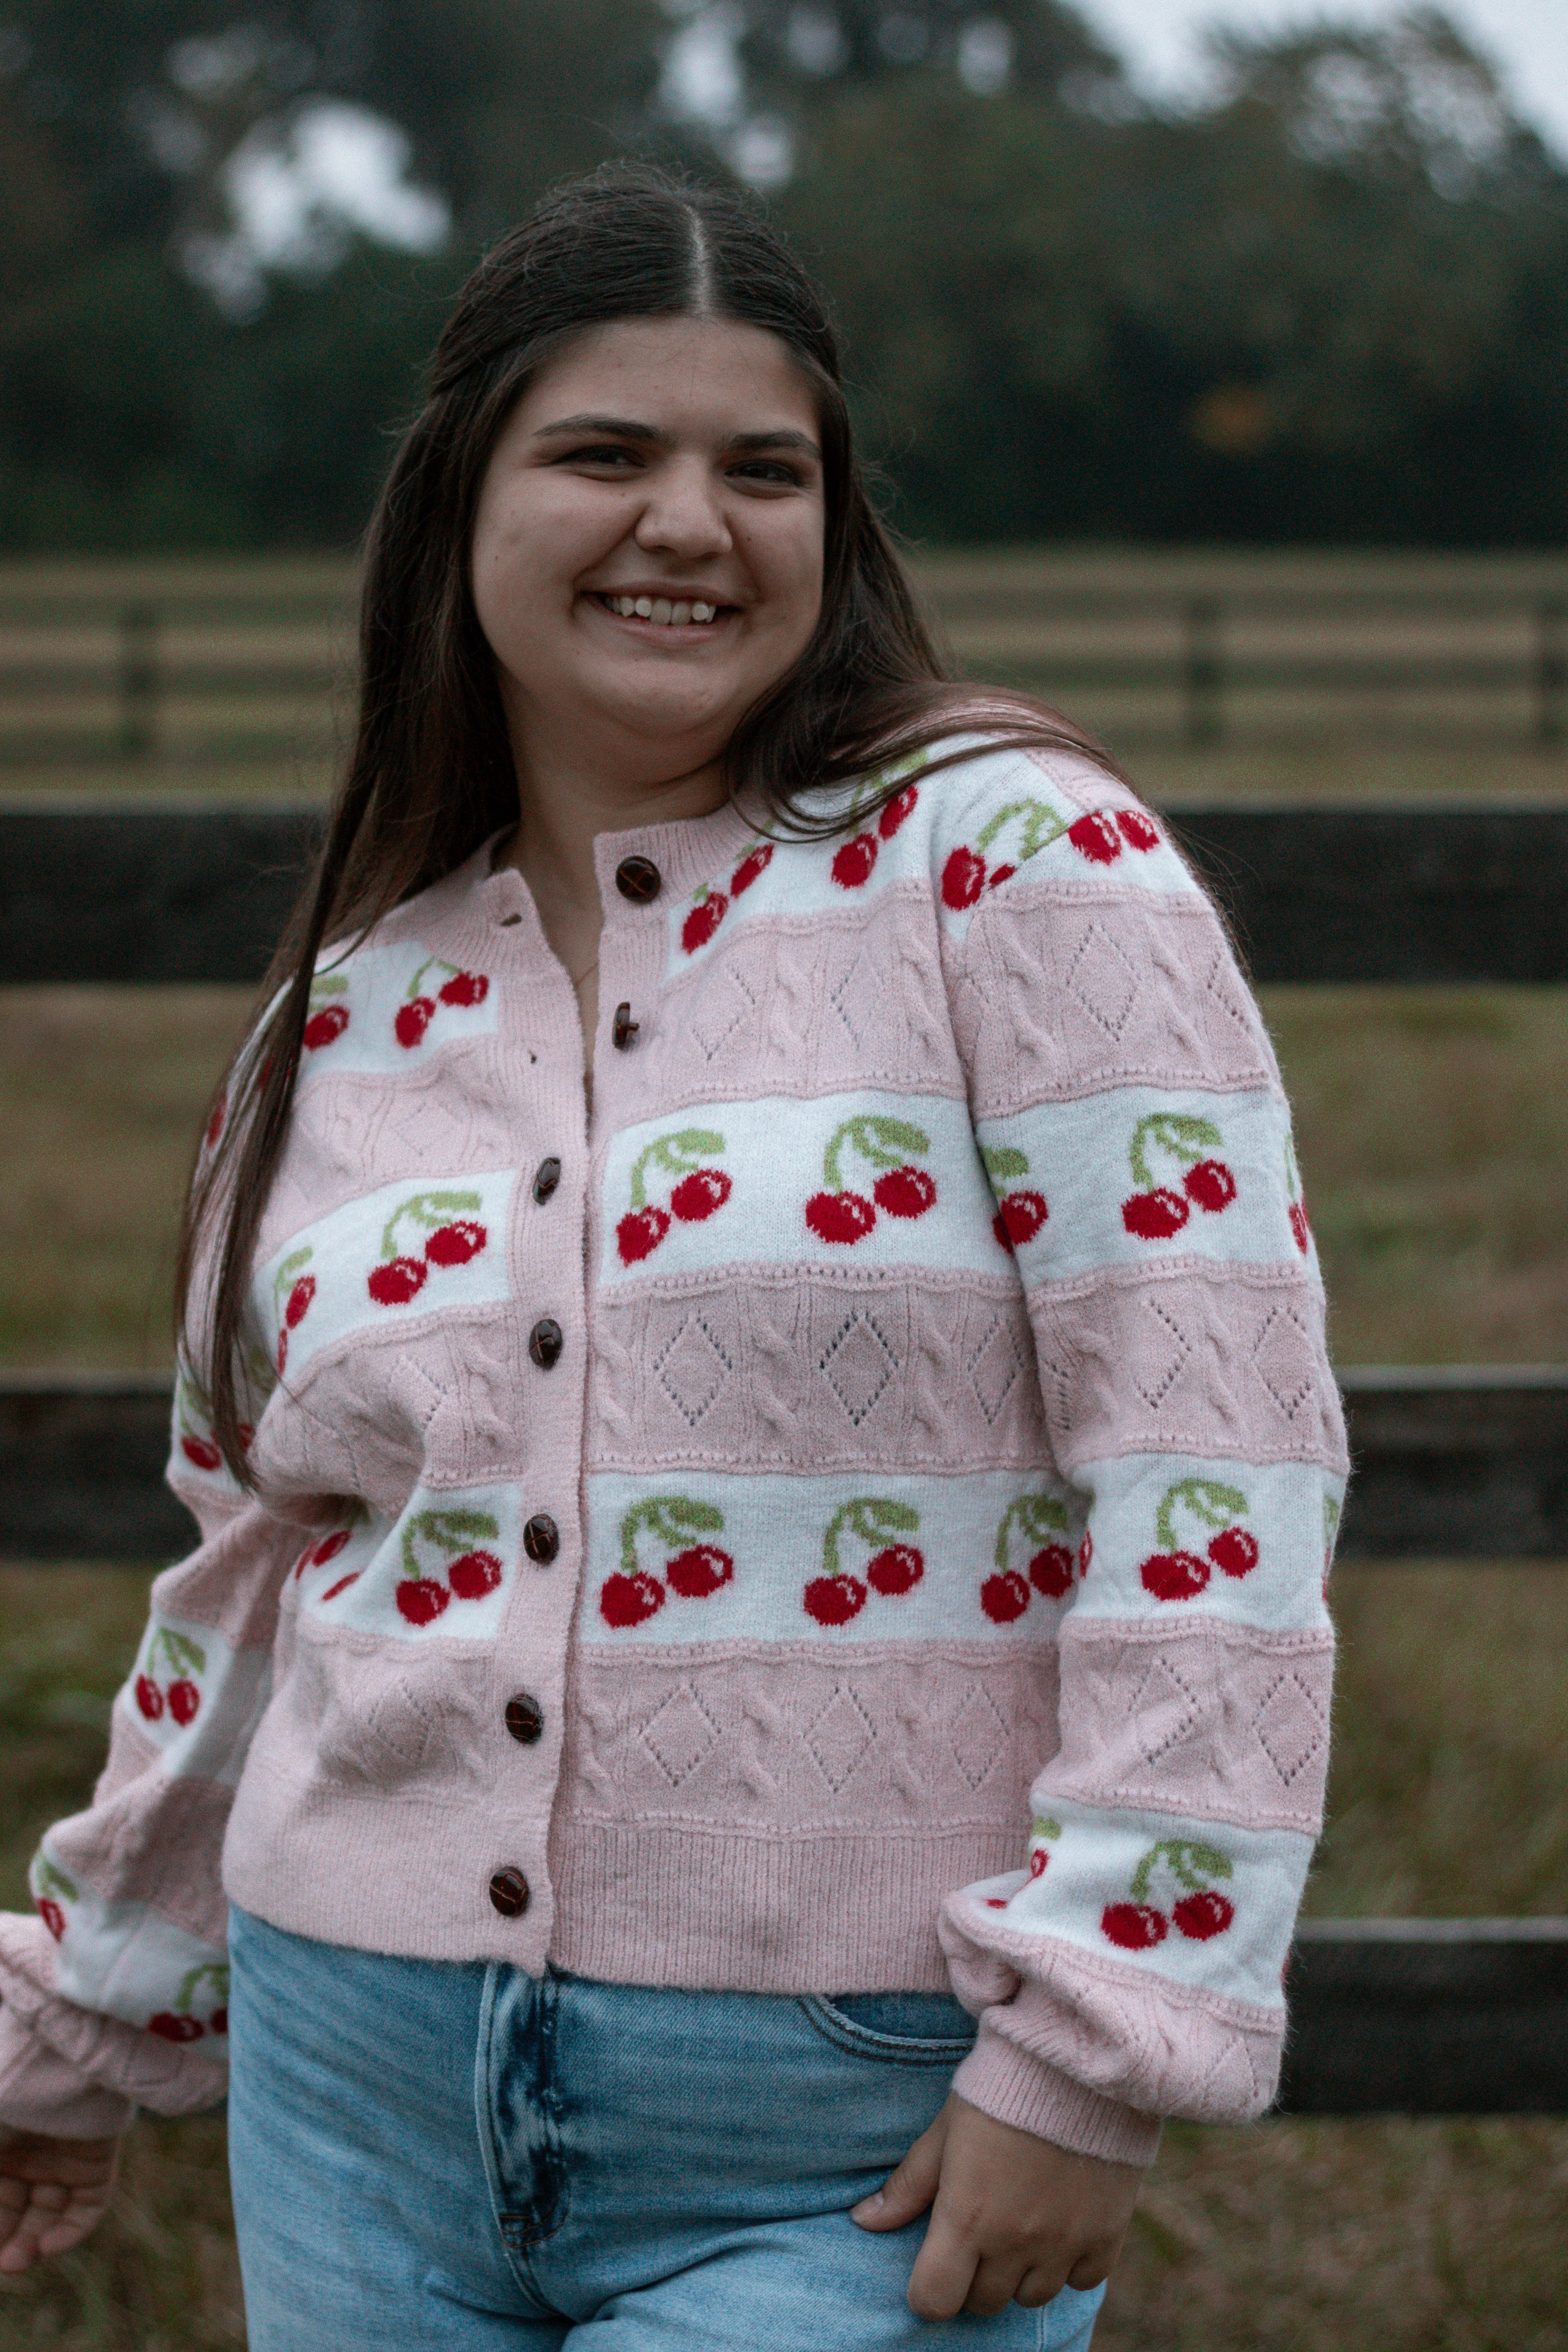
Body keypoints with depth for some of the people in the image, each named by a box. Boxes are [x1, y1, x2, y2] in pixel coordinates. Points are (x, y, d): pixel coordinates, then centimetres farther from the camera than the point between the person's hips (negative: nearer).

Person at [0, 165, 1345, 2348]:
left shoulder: (1014, 863, -7)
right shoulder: (357, 1004, 10)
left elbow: (1214, 1470, -13)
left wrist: (1094, 2042, -17)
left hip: (864, 2152, -5)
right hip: (369, 2097, 5)